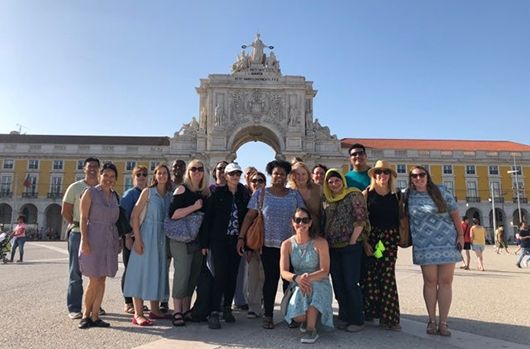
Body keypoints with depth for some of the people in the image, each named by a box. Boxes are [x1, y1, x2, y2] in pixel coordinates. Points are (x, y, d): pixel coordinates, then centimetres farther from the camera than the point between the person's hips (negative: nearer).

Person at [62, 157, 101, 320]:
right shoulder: (75, 187, 0)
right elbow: (65, 211, 2)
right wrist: (75, 224, -3)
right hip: (78, 234, -3)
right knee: (76, 272, 3)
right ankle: (74, 308, 11)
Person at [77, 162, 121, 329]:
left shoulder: (114, 196, 13)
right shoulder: (90, 193, -2)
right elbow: (83, 218, -6)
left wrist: (118, 241, 12)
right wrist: (84, 239, -14)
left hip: (110, 241, 5)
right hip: (93, 240, -5)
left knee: (102, 280, 6)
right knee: (94, 280, -4)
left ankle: (94, 316, 13)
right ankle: (86, 315, 13)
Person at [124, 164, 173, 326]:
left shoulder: (170, 195, 9)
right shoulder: (148, 191, -2)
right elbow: (135, 215, -7)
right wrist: (137, 239, -13)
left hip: (163, 238, 5)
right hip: (147, 236, -5)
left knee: (158, 272, 11)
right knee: (142, 272, -2)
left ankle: (155, 310, 23)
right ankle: (138, 314, 4)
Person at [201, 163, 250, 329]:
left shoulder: (244, 195, 6)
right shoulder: (217, 193, -2)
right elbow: (208, 217, -3)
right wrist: (205, 242, -6)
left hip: (236, 240, 3)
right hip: (219, 240, -3)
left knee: (232, 275, 9)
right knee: (220, 275, -8)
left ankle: (227, 308, 23)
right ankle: (214, 313, -3)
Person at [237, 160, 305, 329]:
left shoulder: (295, 195, 7)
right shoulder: (260, 193, 2)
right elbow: (249, 216, 0)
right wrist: (241, 237, -6)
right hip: (269, 245, -2)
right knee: (271, 279, 2)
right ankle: (268, 315, 16)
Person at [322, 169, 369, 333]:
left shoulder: (354, 195, -7)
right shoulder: (326, 200, 10)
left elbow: (361, 220, -12)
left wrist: (352, 241, -13)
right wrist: (325, 241, 8)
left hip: (350, 246, -6)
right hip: (332, 247, 6)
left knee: (351, 283, -2)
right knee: (338, 283, 11)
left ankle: (357, 320, 13)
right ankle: (344, 317, 25)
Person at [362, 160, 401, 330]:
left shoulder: (395, 195, 11)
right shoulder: (367, 193, 1)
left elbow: (400, 218, 13)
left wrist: (401, 237, 1)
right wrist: (364, 241, -11)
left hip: (390, 238, 2)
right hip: (372, 237, -2)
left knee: (388, 276, -1)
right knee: (371, 276, 0)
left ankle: (388, 318, 6)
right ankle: (371, 313, 14)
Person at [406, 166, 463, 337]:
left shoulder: (441, 192, 0)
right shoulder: (407, 196, 2)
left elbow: (454, 213, 3)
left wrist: (460, 235, -1)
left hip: (447, 243, 0)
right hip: (425, 246, 0)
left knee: (445, 282, 2)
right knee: (430, 282, 5)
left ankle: (443, 322, 10)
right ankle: (431, 320, 15)